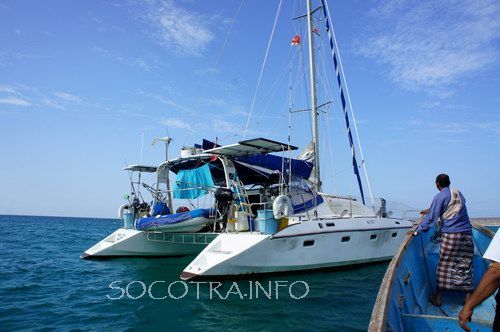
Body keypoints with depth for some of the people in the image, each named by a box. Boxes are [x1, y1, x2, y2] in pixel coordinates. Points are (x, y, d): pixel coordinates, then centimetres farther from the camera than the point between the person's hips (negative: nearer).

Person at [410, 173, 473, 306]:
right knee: (465, 266, 8)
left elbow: (431, 218, -9)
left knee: (444, 265, 2)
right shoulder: (458, 193, 13)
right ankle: (468, 298, 11)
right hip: (467, 233, 5)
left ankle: (437, 297, 9)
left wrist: (417, 231, -3)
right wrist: (430, 210, 36)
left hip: (450, 234, -5)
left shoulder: (440, 197, -5)